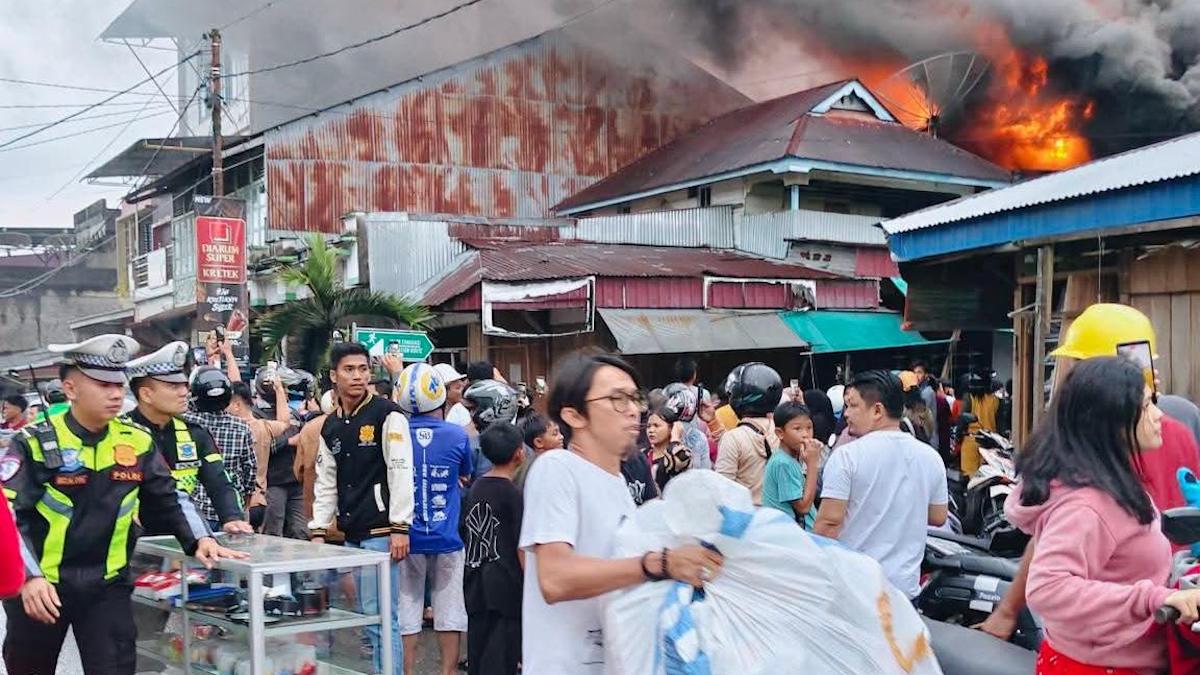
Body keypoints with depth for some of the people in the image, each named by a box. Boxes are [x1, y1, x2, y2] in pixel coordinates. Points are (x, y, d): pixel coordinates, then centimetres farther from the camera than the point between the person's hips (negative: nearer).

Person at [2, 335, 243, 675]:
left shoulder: (138, 442, 0)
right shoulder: (35, 443, -11)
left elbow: (169, 498, 9)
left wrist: (199, 540, -7)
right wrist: (29, 576, -28)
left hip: (108, 585, 2)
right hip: (39, 587, -1)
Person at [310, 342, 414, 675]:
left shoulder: (387, 414, -7)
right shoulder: (330, 426, 13)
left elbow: (401, 472, -12)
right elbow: (326, 483, 17)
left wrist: (399, 528, -16)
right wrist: (318, 531, 11)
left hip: (380, 532, -7)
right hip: (351, 535, 7)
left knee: (379, 616, -8)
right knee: (368, 615, 10)